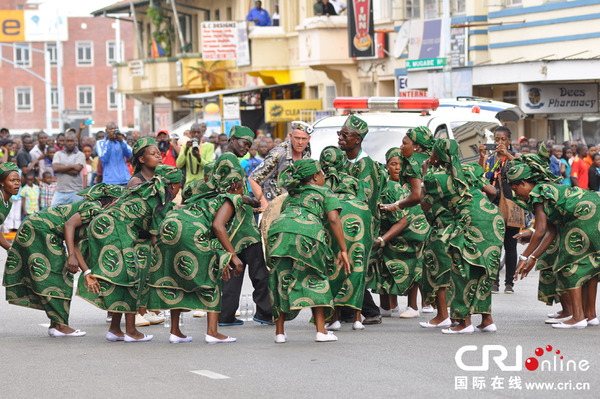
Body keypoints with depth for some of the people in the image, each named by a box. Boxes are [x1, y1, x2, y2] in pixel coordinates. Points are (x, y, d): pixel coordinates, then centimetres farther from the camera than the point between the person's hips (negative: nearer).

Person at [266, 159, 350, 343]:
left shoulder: (290, 196, 37)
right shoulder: (324, 193, 22)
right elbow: (333, 219, 8)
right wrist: (343, 250, 7)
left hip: (278, 231, 4)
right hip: (307, 232, -3)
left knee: (281, 280, 14)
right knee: (315, 279, 12)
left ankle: (279, 332, 12)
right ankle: (321, 331, 6)